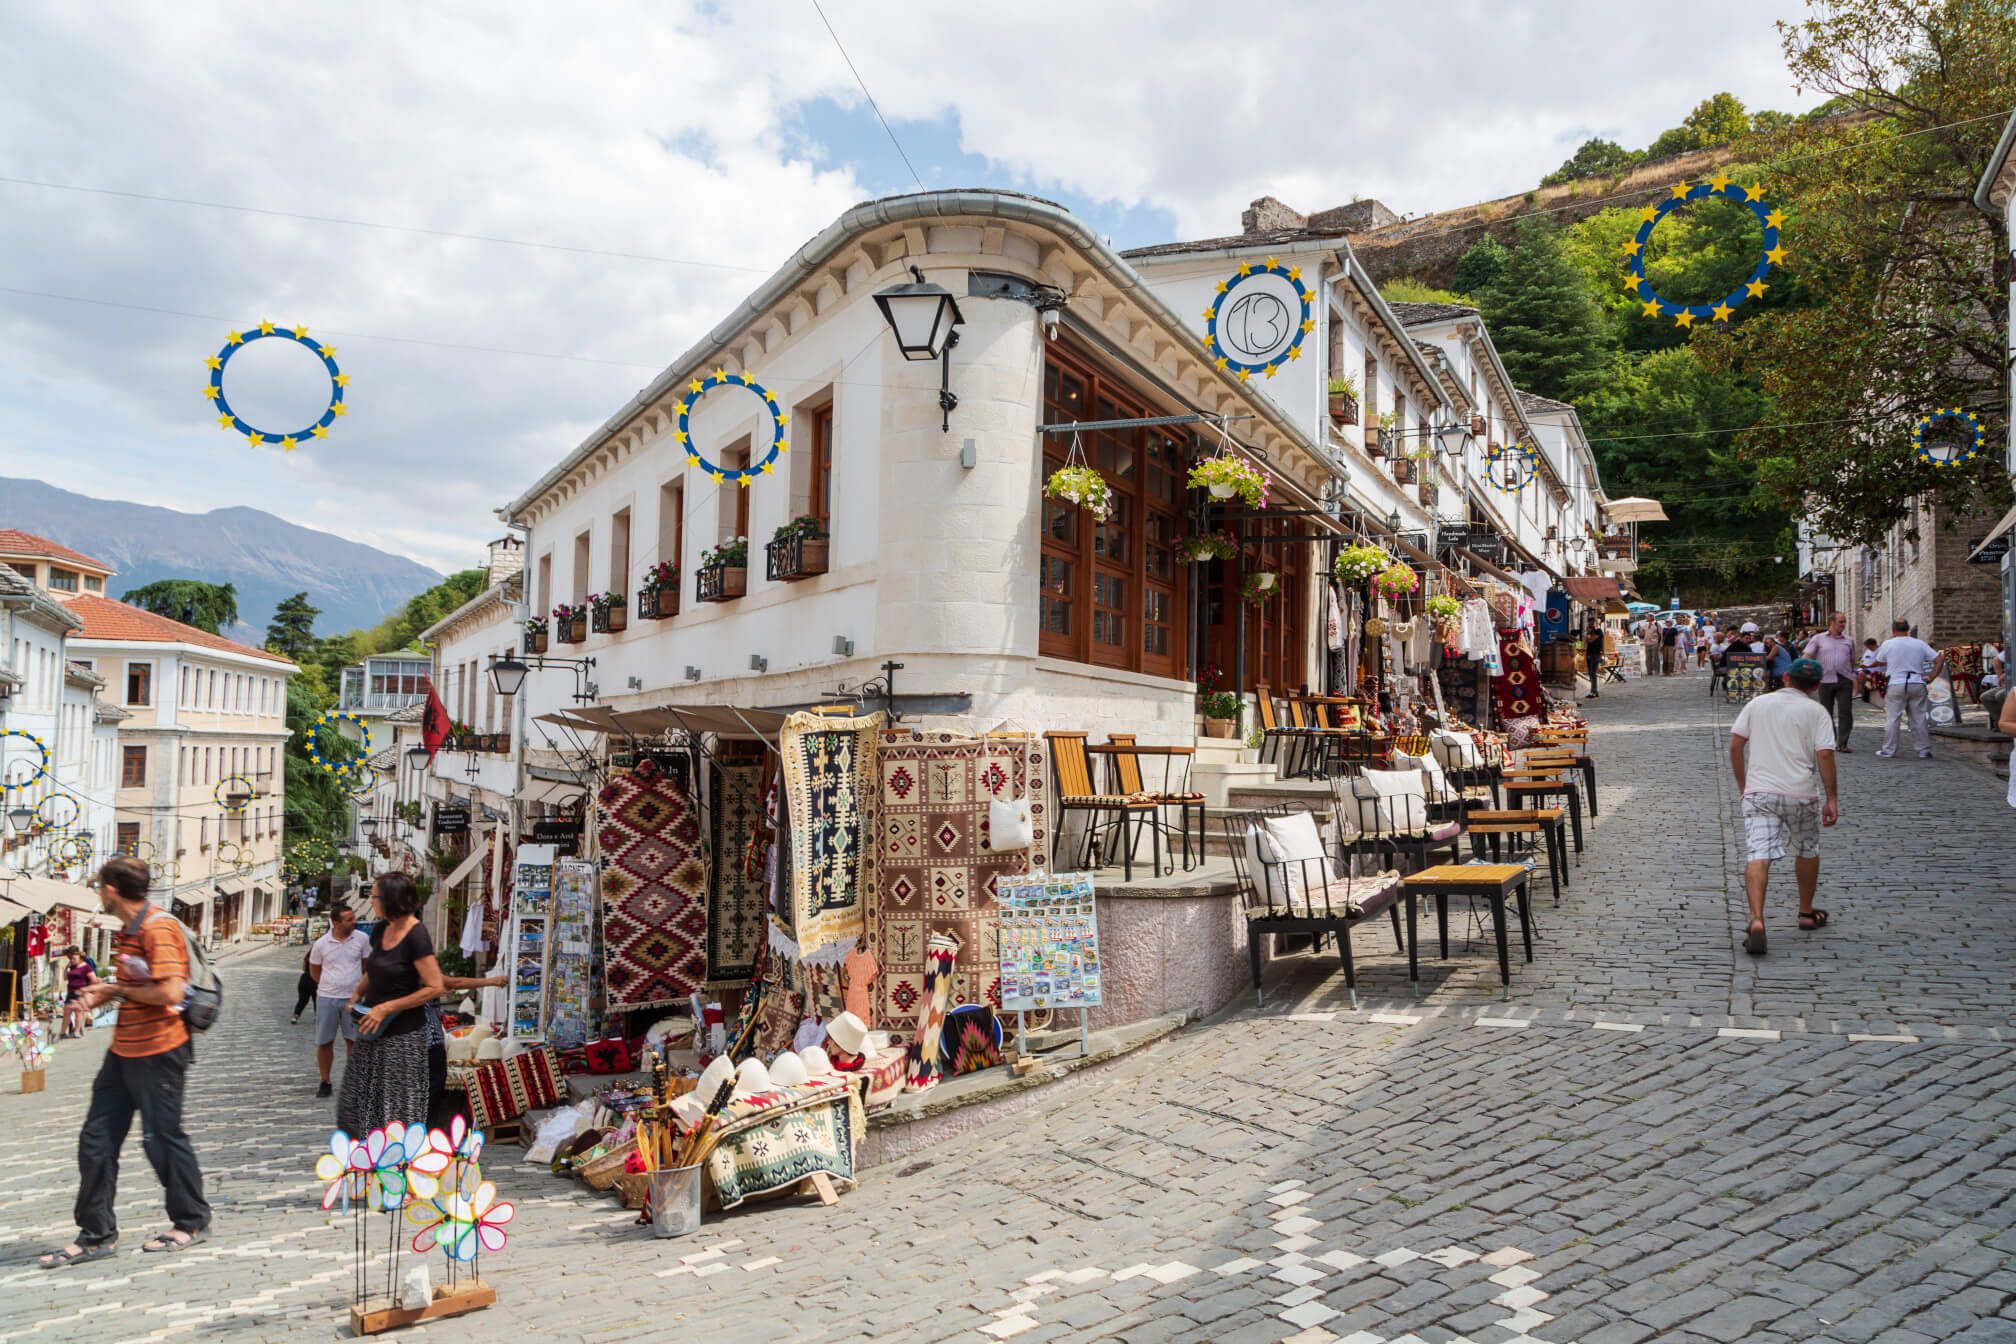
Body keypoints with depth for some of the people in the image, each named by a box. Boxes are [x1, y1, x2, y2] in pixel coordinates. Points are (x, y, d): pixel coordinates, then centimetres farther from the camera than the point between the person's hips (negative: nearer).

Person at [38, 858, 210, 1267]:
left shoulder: (158, 927, -20)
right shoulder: (125, 930, 11)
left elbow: (170, 992, -27)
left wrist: (118, 991, -13)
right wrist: (103, 994, 3)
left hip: (157, 1052, -9)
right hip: (123, 1050, 9)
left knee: (162, 1138, 3)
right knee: (96, 1140, 11)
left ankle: (193, 1222, 21)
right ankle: (96, 1235, 22)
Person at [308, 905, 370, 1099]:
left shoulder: (362, 939, -6)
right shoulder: (321, 944, -6)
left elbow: (367, 966, 5)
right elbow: (314, 971, 9)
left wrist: (359, 987, 4)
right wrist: (330, 985, 8)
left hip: (353, 998, 0)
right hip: (327, 998, 0)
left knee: (353, 1041, 6)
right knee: (324, 1042, 7)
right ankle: (325, 1082, 21)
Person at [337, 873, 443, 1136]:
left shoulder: (416, 935, -20)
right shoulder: (380, 929, 4)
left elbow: (434, 987, -22)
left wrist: (387, 1008, -21)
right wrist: (357, 994, 4)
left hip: (402, 1034, -8)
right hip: (374, 1029, 8)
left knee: (399, 1106, 2)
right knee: (363, 1098, 15)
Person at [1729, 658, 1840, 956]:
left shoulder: (1758, 704, 9)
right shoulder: (1817, 712, 2)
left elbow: (1735, 745, 6)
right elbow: (1825, 755, -8)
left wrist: (1742, 784, 16)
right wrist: (1832, 798, -4)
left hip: (1758, 792, 0)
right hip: (1801, 794, 0)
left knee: (1758, 856, -9)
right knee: (1808, 852, 22)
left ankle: (1756, 920, -26)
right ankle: (1806, 913, 37)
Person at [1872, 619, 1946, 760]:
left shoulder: (1888, 644, 0)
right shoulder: (1920, 644, 8)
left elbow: (1878, 663, 12)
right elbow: (1940, 659, 7)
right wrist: (1931, 677, 8)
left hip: (1895, 685, -3)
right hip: (1917, 684, 3)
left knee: (1892, 719, 1)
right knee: (1919, 719, 8)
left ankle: (1888, 750, 2)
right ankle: (1924, 751, 11)